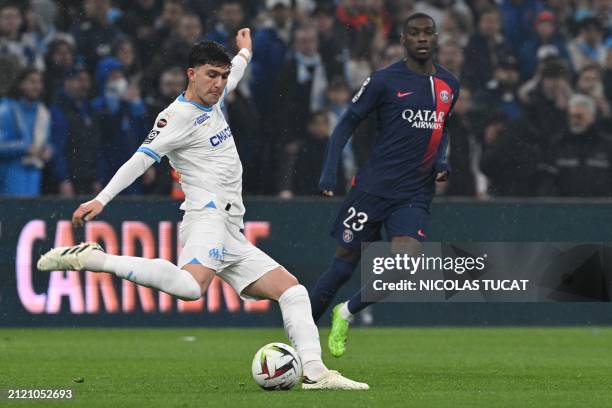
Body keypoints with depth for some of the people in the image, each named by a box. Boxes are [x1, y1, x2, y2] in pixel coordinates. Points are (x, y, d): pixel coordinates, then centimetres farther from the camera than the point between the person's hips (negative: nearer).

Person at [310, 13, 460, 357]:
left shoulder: (449, 85, 11)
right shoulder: (385, 80, -4)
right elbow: (348, 123, 0)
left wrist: (442, 159, 8)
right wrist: (329, 173, -9)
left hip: (416, 195, 3)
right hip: (374, 187, -3)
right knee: (345, 265, -1)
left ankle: (346, 314, 6)